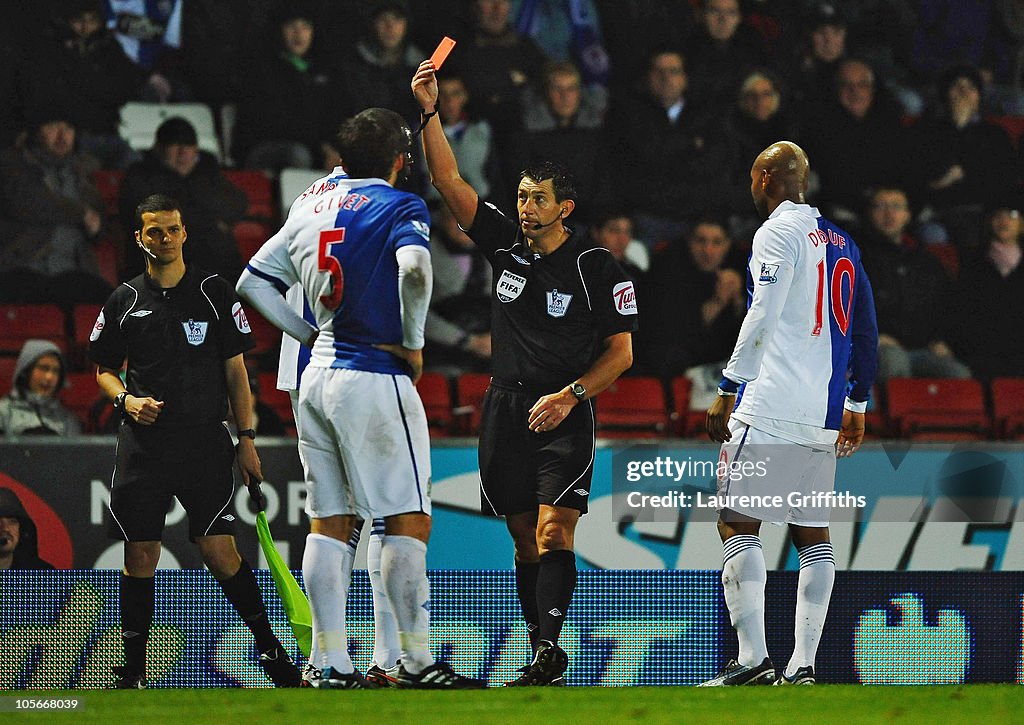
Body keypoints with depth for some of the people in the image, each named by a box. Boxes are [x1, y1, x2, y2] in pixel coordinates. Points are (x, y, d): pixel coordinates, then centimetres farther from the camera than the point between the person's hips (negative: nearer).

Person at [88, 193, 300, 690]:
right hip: (142, 443, 2)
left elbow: (235, 370, 7)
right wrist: (126, 398, -6)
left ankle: (269, 648, 5)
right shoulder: (124, 301, 8)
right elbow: (104, 370, 16)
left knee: (219, 550, -8)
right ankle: (133, 667, 10)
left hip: (205, 443, -2)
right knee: (140, 554, 1)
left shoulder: (216, 294, 5)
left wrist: (246, 439, 2)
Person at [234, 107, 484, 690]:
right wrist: (413, 343, -15)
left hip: (317, 376, 7)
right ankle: (418, 663, -3)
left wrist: (311, 335, 15)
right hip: (375, 379, -7)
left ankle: (334, 665, 5)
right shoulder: (399, 206, -7)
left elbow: (255, 280, 17)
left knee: (329, 525, 7)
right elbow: (414, 268, -28)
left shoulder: (314, 202, 12)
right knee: (409, 522, -2)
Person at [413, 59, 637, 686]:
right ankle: (543, 657, 11)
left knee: (553, 533, -17)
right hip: (508, 409, 5)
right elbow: (449, 182, 2)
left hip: (565, 415, -4)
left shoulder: (598, 269, -4)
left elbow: (621, 353, -2)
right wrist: (430, 112, -8)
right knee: (525, 537, 6)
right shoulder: (507, 245, 6)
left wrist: (569, 396, -15)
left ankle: (550, 649, -27)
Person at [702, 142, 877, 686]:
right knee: (812, 533, 9)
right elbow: (866, 332, 21)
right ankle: (803, 666, 5)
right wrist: (856, 406, 28)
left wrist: (727, 390, -11)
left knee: (738, 524, -5)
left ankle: (752, 659, -14)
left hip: (771, 410, -8)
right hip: (824, 416, 8)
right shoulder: (842, 242, 18)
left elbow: (762, 319, -15)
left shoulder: (777, 233, -6)